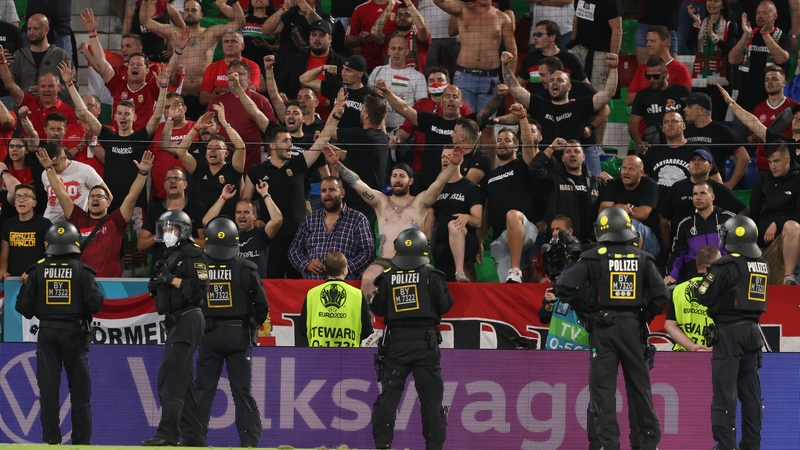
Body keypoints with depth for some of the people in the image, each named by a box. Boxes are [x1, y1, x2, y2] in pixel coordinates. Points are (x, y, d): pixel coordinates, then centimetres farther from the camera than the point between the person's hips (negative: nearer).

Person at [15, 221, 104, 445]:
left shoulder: (37, 270, -2)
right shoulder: (82, 271, -6)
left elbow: (23, 306, -5)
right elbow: (95, 303, -13)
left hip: (47, 334, 1)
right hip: (74, 333, -1)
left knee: (48, 389, 2)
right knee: (80, 389, 7)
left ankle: (51, 438, -3)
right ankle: (82, 439, 7)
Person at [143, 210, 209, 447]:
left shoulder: (193, 255, -9)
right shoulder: (170, 256, 20)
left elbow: (199, 288, -19)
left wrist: (172, 279, -19)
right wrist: (156, 285, 5)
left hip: (188, 321, -10)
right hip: (175, 322, 10)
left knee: (170, 376, -16)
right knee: (183, 380, 11)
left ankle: (168, 433, -20)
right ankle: (193, 435, 14)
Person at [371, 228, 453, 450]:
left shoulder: (387, 277, 1)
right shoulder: (431, 276, -5)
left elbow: (377, 309, 5)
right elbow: (445, 306, -2)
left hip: (396, 342, 1)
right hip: (426, 342, -1)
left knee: (388, 396, 6)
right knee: (431, 398, 5)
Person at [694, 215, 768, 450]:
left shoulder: (726, 265, -14)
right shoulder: (762, 266, 9)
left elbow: (705, 297, -12)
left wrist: (697, 288, 9)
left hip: (730, 333, -7)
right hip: (752, 331, 7)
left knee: (725, 391, -5)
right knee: (751, 391, 12)